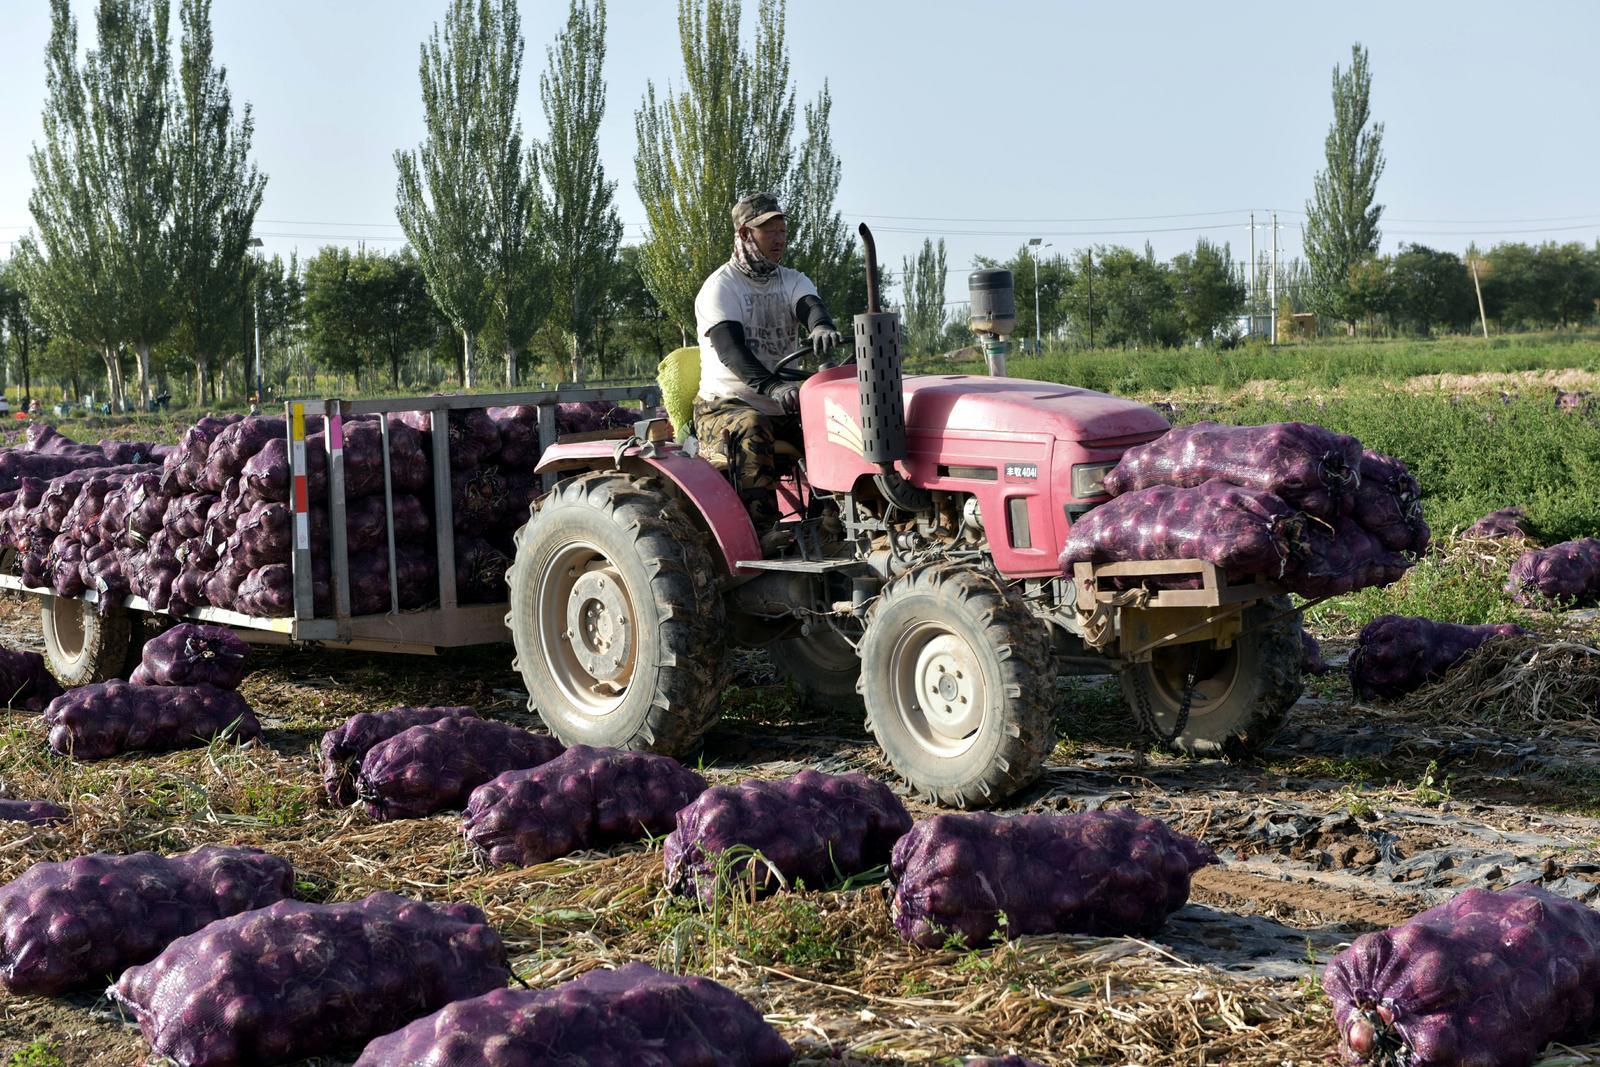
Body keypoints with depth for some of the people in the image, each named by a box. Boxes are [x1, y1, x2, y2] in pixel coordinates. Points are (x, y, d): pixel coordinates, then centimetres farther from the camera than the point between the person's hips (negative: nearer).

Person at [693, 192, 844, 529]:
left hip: (783, 406, 5)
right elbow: (729, 348, -21)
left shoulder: (793, 282, 13)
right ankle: (756, 531, -41)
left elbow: (810, 308, -11)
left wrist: (822, 327, -38)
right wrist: (772, 387, -40)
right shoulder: (721, 287, -4)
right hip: (726, 403, -5)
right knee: (749, 432, -37)